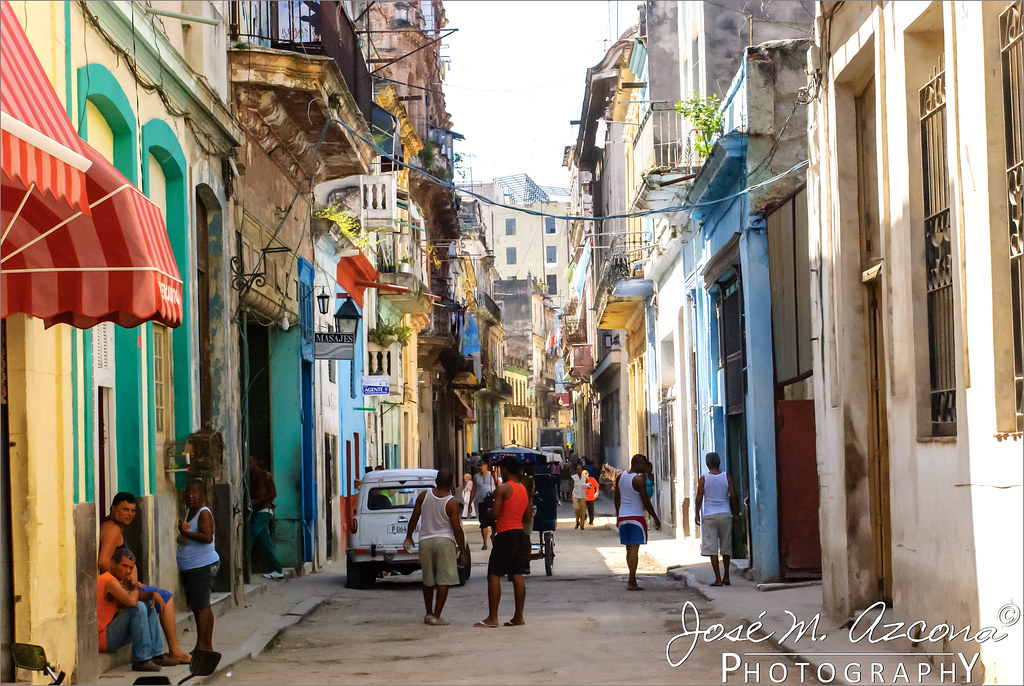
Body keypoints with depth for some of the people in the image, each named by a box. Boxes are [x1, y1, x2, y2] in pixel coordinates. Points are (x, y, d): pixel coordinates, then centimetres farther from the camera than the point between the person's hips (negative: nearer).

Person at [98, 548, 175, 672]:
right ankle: (141, 660, -23)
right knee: (138, 607, -26)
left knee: (149, 606, 15)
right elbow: (132, 601, -33)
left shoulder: (116, 580, 15)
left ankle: (156, 654, 9)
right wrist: (135, 586, -11)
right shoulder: (110, 582, -18)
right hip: (102, 639, -11)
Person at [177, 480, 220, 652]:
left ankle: (201, 646, -7)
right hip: (189, 567, 10)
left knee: (201, 606, -9)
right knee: (202, 606, 13)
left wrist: (186, 533, -22)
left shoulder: (204, 513, -13)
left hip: (201, 566, -10)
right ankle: (208, 646, 19)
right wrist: (182, 530, 5)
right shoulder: (188, 512, 15)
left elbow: (207, 537, -26)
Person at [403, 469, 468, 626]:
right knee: (443, 581, -2)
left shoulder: (423, 496, 0)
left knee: (428, 581, 16)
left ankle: (429, 614, 24)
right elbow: (457, 529, -11)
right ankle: (436, 616, -8)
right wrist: (462, 551, -3)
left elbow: (414, 518, 5)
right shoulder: (451, 503, -10)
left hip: (425, 541, 4)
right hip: (445, 542, -4)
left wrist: (409, 536, 19)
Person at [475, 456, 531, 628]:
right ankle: (518, 617, 8)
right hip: (520, 534, 7)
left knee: (494, 576, -3)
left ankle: (492, 617, -6)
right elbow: (528, 519, 16)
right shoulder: (524, 489, 13)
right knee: (517, 576, 8)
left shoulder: (502, 489, -10)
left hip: (505, 535, -7)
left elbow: (496, 514, -16)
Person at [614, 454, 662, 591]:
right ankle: (631, 582, -11)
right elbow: (646, 502, -13)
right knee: (634, 549, -7)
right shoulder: (639, 479, -14)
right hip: (636, 517, -7)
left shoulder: (621, 476, 8)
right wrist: (655, 518, -3)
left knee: (629, 549, 15)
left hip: (623, 517, 7)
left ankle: (632, 580, 21)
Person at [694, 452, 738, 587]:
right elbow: (733, 496, 1)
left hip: (709, 516, -2)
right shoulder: (726, 477, 1)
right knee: (726, 547, 13)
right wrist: (734, 512, 11)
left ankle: (718, 579, -6)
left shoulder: (703, 479, -4)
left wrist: (697, 514, 5)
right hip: (725, 514, 2)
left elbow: (699, 498, -4)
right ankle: (726, 577, 17)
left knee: (712, 548, -1)